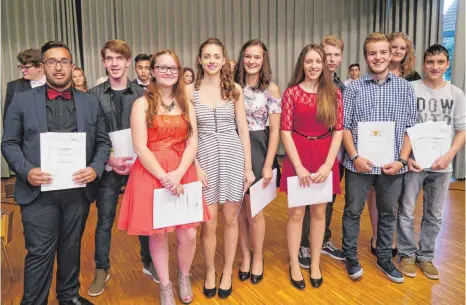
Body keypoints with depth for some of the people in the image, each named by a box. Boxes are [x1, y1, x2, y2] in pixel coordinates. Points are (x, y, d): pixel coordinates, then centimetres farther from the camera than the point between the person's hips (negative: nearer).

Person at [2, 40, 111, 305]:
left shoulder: (91, 103, 6)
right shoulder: (22, 100, 2)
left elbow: (103, 142, 6)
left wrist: (96, 169, -11)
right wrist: (26, 171, -15)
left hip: (78, 189, 2)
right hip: (39, 191, -2)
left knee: (72, 247, 17)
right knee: (40, 253, 4)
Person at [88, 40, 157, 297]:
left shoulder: (142, 94, -1)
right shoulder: (93, 96, -1)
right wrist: (109, 159, -14)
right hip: (107, 168, 0)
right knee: (104, 221, 11)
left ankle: (148, 262, 32)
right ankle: (101, 269, 30)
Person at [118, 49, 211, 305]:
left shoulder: (186, 104, 11)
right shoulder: (142, 104, -1)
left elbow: (192, 144, 3)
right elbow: (140, 147, -9)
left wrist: (178, 174, -13)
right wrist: (164, 177, -18)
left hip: (183, 174, 3)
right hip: (151, 175, -2)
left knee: (188, 235, 1)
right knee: (157, 234, 7)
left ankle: (184, 278, 31)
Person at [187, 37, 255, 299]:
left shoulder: (235, 89, 3)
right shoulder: (190, 91, -1)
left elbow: (243, 130, 4)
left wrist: (248, 167, 1)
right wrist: (195, 166, -10)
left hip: (233, 155, 1)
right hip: (205, 156, -1)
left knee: (231, 218, 9)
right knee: (209, 222, 4)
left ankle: (227, 272, 29)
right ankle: (210, 271, 29)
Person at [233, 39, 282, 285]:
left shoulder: (271, 89, -2)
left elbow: (275, 130, -5)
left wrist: (268, 165, -11)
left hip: (258, 149, -2)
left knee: (254, 209, 5)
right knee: (239, 209, 10)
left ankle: (258, 257, 27)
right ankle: (245, 254, 30)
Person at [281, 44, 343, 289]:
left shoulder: (333, 93, 2)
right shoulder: (291, 92, -3)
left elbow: (338, 130, 0)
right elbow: (285, 131, -6)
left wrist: (328, 164, -10)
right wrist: (299, 166, -13)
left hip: (325, 157, 2)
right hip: (297, 156, -2)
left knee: (319, 212, 11)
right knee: (296, 213, 5)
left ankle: (315, 264, 27)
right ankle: (294, 265, 21)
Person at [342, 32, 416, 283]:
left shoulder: (405, 87, 4)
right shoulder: (353, 88, -1)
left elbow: (411, 127, 3)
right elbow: (344, 125, -2)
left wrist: (402, 159, -7)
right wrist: (355, 156, -13)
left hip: (392, 165, 2)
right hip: (359, 164, -1)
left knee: (388, 213, 15)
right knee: (352, 211, 9)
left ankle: (384, 258, 33)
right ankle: (351, 257, 27)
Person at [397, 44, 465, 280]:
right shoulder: (410, 89, -4)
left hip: (442, 165, 3)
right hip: (413, 162, -3)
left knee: (434, 215, 12)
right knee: (406, 212, 4)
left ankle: (426, 256, 28)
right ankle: (407, 254, 21)